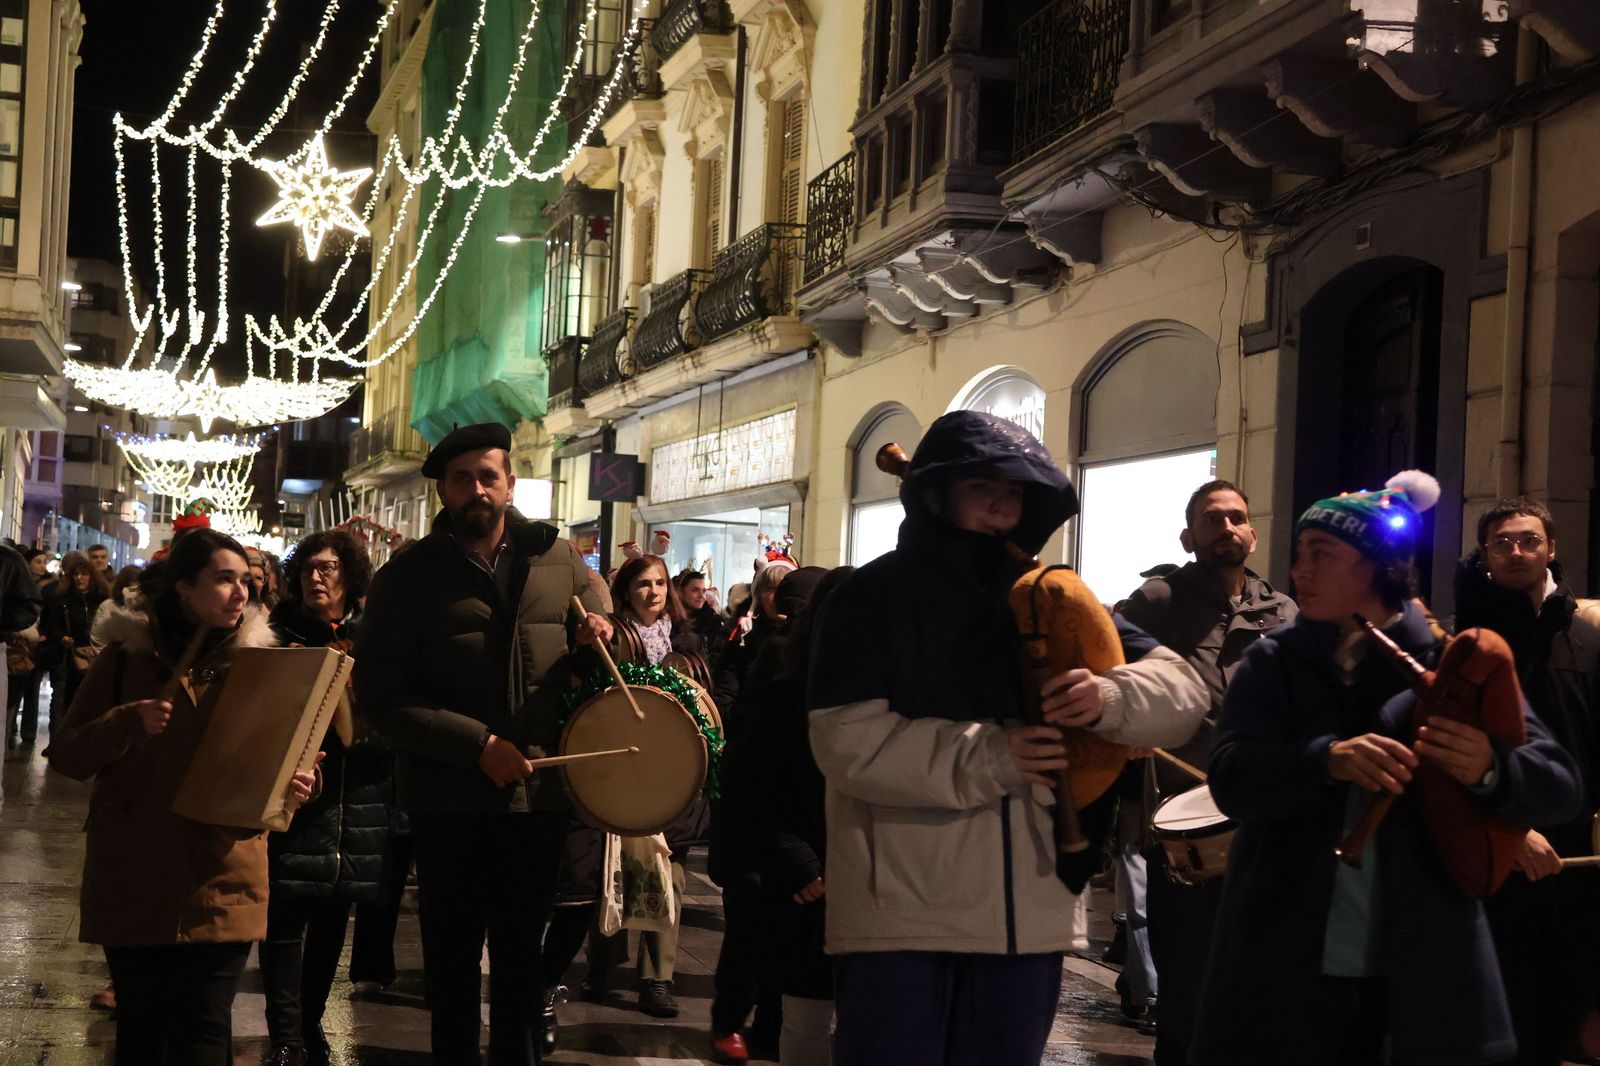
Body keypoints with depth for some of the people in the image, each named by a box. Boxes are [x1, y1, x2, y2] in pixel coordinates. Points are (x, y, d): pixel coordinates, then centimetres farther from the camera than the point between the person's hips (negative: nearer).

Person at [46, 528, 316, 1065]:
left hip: (220, 881, 0)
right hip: (132, 875, 0)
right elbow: (64, 755, 1)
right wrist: (127, 724, -17)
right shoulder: (126, 654, 2)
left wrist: (290, 785, -14)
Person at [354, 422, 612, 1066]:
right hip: (449, 801, -2)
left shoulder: (558, 560, 5)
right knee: (452, 957, 11)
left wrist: (598, 637, -7)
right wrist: (478, 744, -20)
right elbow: (381, 693, -11)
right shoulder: (409, 576, -4)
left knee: (521, 954, 15)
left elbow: (599, 620, 19)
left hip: (539, 796, 2)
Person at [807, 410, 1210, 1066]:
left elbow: (1182, 690, 5)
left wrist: (1109, 697, -18)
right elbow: (848, 741, -14)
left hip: (1027, 915, 5)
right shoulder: (875, 597, -2)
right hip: (899, 913, -5)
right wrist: (990, 758, -21)